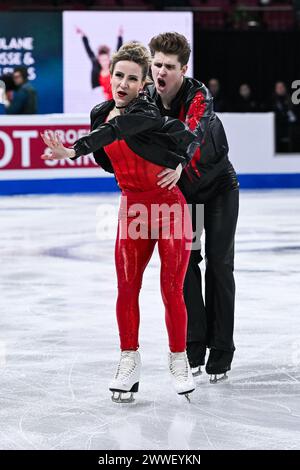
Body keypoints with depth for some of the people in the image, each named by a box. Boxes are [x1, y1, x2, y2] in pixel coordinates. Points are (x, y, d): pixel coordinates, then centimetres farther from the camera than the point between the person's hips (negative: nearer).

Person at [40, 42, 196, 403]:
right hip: (132, 205, 6)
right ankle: (129, 361, 14)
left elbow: (113, 132, -36)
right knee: (127, 288, 1)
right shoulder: (100, 113, 4)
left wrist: (73, 151, -50)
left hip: (169, 203, -5)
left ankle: (178, 360, 13)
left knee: (171, 289, -3)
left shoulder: (145, 113, -18)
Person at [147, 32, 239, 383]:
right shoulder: (147, 100, -12)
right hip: (181, 188, 4)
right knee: (185, 260, -1)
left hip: (218, 186, -4)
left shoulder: (198, 96, -27)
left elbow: (195, 132, -46)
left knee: (219, 263, -4)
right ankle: (194, 344, 7)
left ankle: (221, 348, 2)